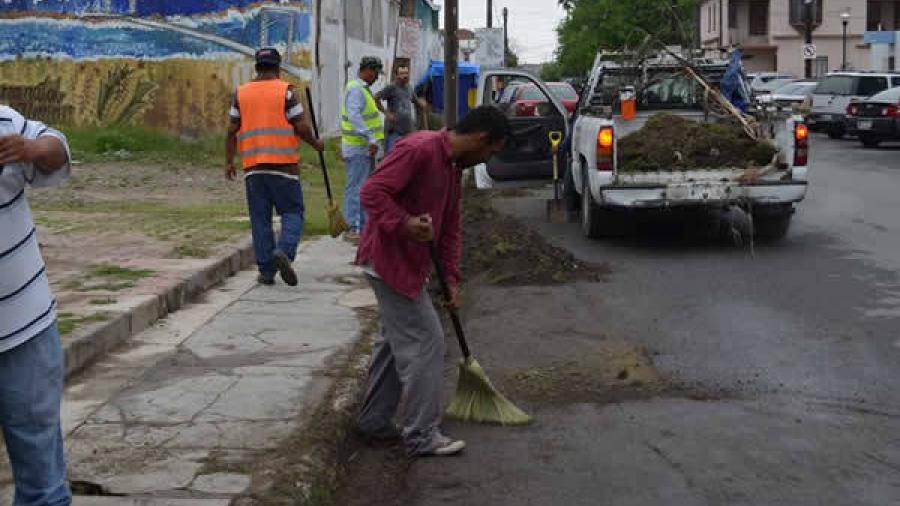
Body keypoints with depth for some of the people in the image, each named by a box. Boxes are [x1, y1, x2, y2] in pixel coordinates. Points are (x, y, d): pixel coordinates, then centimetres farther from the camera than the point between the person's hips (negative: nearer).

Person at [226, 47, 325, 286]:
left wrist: (229, 161, 13)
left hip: (253, 166, 3)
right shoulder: (286, 91, -2)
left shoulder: (241, 93, 8)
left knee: (260, 218, 8)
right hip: (283, 164, -3)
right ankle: (285, 251, -20)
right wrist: (316, 143, 11)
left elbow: (232, 131, 7)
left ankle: (266, 270, 8)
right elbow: (301, 128, -6)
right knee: (292, 212, 5)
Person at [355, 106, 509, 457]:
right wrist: (404, 224, -34)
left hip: (407, 263, 10)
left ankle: (375, 421, 30)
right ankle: (421, 436, 2)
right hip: (390, 259, -10)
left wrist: (451, 278, 10)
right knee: (425, 340, -6)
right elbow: (372, 192, -25)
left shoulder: (454, 167, 12)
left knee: (396, 340, 18)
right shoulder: (418, 150, -19)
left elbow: (451, 228, 15)